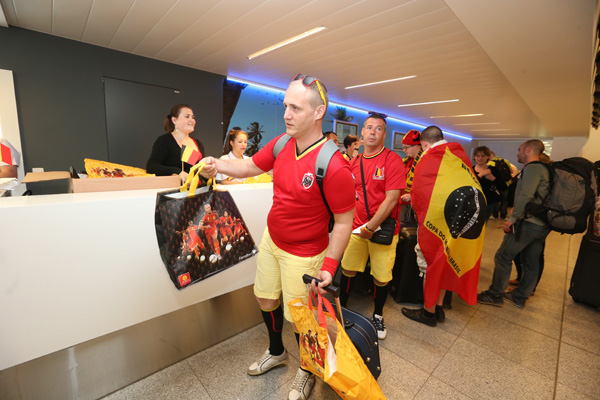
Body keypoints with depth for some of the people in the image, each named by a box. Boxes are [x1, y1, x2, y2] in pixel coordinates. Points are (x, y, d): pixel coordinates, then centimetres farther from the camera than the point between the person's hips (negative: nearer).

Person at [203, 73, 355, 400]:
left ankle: (307, 370, 48)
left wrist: (329, 266, -20)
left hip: (303, 255, -7)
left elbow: (344, 222, -19)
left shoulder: (333, 167, -27)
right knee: (265, 299, 24)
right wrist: (218, 165, -7)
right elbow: (250, 167, 10)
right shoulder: (280, 145, -5)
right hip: (271, 240, 7)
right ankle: (276, 352, 55)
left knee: (297, 318, 12)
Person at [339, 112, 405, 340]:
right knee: (348, 270, 11)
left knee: (381, 277, 9)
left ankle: (378, 315, 36)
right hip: (357, 228, 4)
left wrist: (371, 227, -16)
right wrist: (350, 224, 1)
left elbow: (391, 199, -16)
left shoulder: (392, 159, -9)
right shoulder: (354, 162, 7)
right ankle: (341, 308, 35)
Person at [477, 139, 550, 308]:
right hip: (542, 225, 10)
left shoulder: (532, 168, -12)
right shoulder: (543, 169, 19)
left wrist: (512, 218, -19)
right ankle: (520, 297, 27)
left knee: (503, 257, -4)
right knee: (531, 263, 14)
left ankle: (495, 295, 4)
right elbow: (537, 197, 19)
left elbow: (526, 196, -25)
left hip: (529, 223, -10)